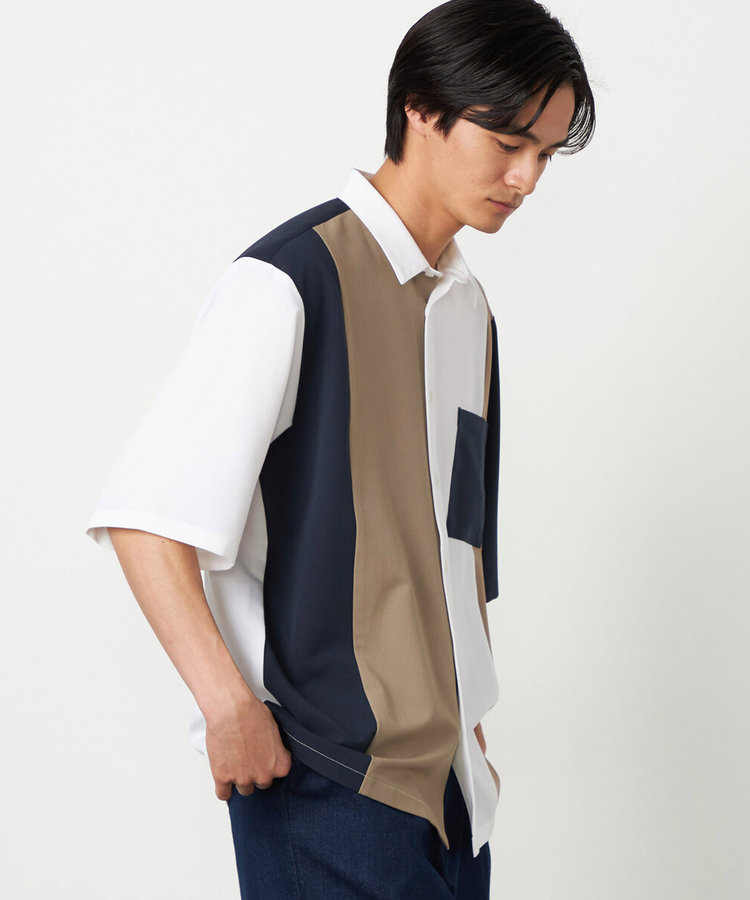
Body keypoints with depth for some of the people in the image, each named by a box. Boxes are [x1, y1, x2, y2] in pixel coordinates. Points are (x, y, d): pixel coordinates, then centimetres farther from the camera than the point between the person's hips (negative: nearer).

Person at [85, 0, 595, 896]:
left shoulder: (469, 309, 13)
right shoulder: (290, 283, -13)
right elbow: (143, 516, -17)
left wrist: (465, 719, 17)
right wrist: (228, 706, -19)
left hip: (446, 770, 8)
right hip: (327, 770, -7)